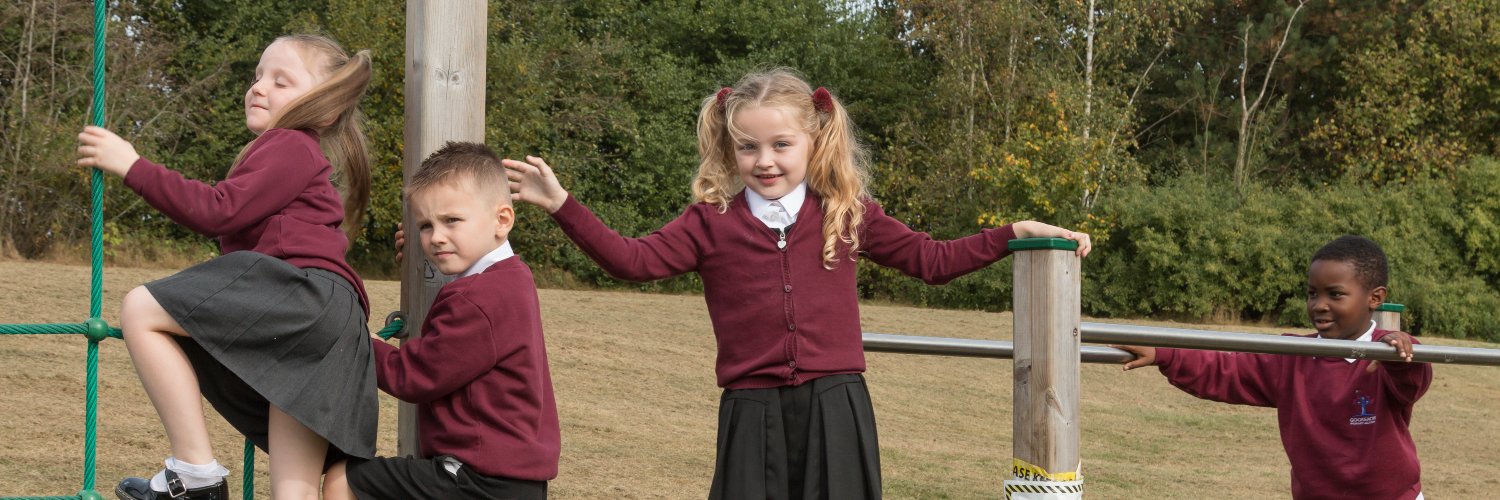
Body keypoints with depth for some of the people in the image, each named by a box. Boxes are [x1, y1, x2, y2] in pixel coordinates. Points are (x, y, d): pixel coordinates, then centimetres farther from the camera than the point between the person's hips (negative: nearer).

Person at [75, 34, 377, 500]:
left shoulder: (288, 145, 5)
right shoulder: (305, 157, 37)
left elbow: (219, 212, -8)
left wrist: (133, 166, -7)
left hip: (301, 289, -10)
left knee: (140, 310, -8)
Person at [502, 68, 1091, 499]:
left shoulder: (849, 215, 7)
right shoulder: (712, 222, 3)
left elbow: (932, 260, 14)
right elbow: (634, 259, -7)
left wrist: (1015, 234, 9)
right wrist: (562, 205, -16)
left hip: (835, 409, 1)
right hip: (752, 413, 0)